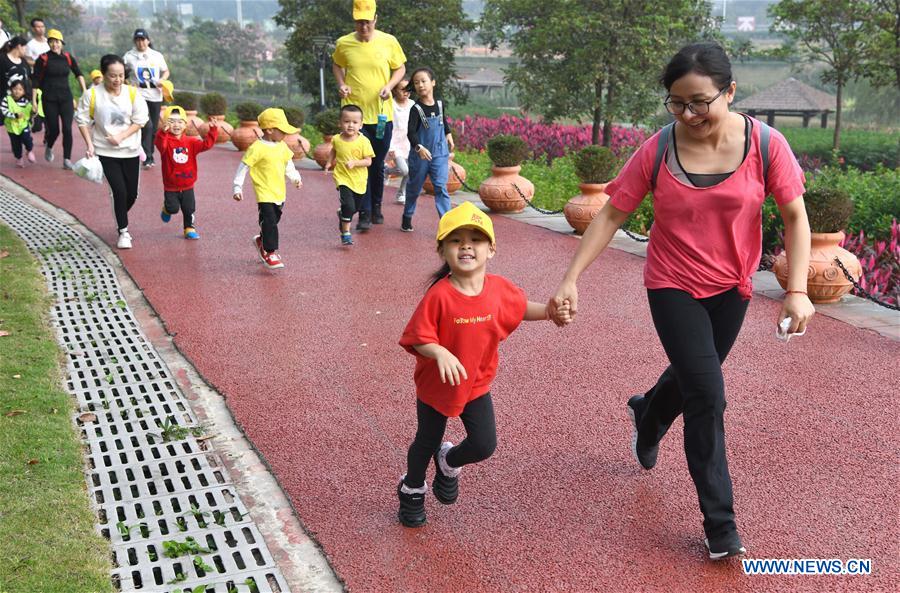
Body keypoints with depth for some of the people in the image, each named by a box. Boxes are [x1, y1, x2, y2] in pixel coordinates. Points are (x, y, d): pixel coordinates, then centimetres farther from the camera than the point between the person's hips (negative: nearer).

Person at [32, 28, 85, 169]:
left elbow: (78, 74, 15)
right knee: (54, 129, 1)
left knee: (67, 129, -8)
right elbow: (36, 81, -4)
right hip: (49, 99, -2)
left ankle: (67, 159, 1)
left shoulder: (68, 57, 2)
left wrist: (85, 92, 7)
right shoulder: (43, 59, -6)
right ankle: (49, 147, 34)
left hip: (66, 98, 2)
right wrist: (34, 101, -6)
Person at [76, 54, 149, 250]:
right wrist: (89, 144, -9)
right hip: (106, 152, -2)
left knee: (131, 193, 7)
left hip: (130, 151, 2)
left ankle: (121, 220, 37)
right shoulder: (92, 94, -10)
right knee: (120, 191, -11)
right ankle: (123, 232, 6)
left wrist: (121, 136, -14)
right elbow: (83, 121, -2)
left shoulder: (132, 93, -6)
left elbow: (139, 121, -3)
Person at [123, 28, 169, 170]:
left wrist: (162, 80, -4)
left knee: (153, 128, 9)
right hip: (139, 95, -4)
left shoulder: (157, 56, 7)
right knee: (147, 126, -18)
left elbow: (166, 71, 16)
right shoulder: (129, 56, -1)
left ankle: (150, 154, 25)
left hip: (155, 96, 4)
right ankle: (147, 157, -13)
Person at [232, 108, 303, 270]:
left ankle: (262, 241, 42)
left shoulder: (282, 146, 7)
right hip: (265, 195, -7)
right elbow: (243, 167, -10)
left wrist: (296, 178, 5)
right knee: (269, 222, -11)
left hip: (280, 194, 7)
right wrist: (237, 187, -11)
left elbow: (288, 165, 20)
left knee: (273, 221, 18)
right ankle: (270, 253, -3)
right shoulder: (257, 148, -15)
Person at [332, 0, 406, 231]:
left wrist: (389, 86, -10)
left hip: (382, 113, 1)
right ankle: (364, 214, 1)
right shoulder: (343, 44, -3)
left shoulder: (388, 41, -4)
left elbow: (400, 68, 8)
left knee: (378, 165, 13)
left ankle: (376, 208, 30)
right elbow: (336, 65, 16)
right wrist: (341, 84, -3)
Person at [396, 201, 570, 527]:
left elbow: (522, 308, 7)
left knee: (484, 444, 1)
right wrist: (440, 353, -40)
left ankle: (448, 463, 36)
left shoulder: (500, 288, -13)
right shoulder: (439, 295, -27)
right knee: (427, 442, 16)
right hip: (436, 386, -3)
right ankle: (412, 489, 47)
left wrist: (549, 311, -9)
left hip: (476, 384, 3)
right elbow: (418, 338, -23)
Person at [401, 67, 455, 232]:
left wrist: (448, 134, 25)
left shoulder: (440, 104, 0)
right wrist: (419, 147, -38)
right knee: (414, 188, 13)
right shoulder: (416, 109, -13)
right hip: (419, 155, -2)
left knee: (441, 187, -8)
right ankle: (407, 218, 33)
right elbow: (411, 132, -23)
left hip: (439, 154, 2)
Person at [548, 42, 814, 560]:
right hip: (674, 287, -2)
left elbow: (795, 217, -9)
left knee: (693, 375, 21)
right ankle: (720, 522, 4)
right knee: (707, 395, -9)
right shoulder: (657, 151, -16)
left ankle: (646, 414, 58)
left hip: (731, 287, 3)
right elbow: (612, 215, -10)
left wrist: (797, 290, -17)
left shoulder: (765, 144, -15)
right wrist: (572, 278, -15)